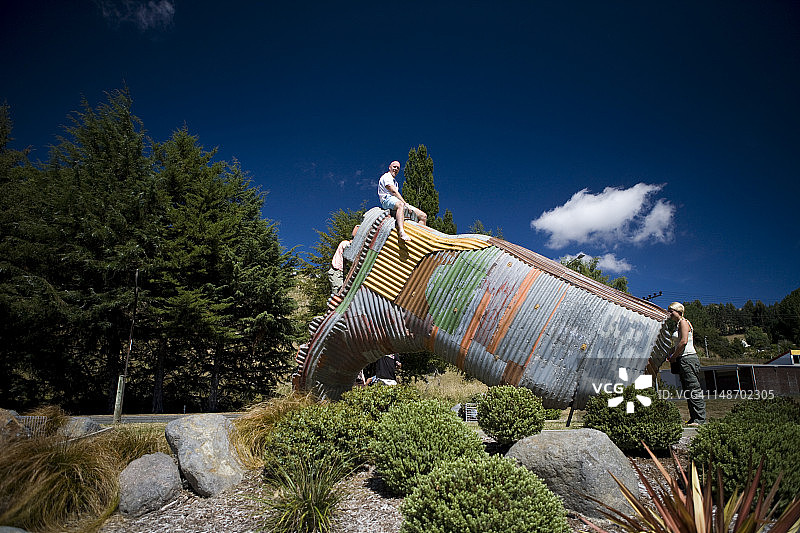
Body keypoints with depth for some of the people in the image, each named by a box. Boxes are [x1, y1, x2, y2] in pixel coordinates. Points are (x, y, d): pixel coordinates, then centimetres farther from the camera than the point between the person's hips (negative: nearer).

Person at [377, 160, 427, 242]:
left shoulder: (394, 180, 33)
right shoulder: (386, 177, 3)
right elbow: (393, 191, -11)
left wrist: (406, 204, 7)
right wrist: (405, 203, -18)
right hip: (387, 200, -9)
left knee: (423, 216, -1)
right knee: (400, 204, -47)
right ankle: (401, 232, -65)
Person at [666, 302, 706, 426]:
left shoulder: (683, 322, -9)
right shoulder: (678, 324, 20)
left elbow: (684, 342, -19)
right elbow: (676, 345, 22)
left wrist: (673, 357, -11)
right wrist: (670, 356, 9)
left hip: (688, 358, -10)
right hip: (683, 360, 10)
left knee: (694, 389, -7)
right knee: (688, 391, 10)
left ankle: (700, 419, -4)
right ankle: (694, 418, 14)